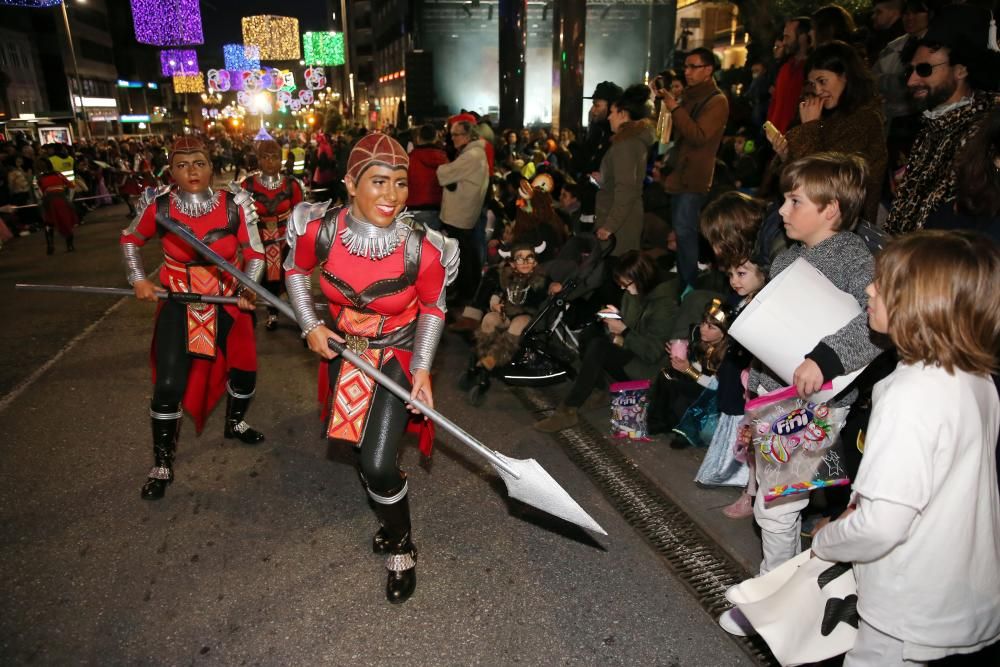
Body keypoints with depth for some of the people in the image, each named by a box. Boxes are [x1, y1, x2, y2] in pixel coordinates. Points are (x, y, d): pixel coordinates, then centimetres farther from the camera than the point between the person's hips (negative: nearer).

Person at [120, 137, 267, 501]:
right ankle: (162, 464, 17)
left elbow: (254, 254, -5)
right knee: (169, 383, -4)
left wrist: (248, 289, -20)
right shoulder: (158, 204, -11)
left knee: (245, 368, 11)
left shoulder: (235, 202, -13)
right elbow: (129, 240, 8)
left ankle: (234, 422, 45)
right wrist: (138, 280, -3)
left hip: (228, 299, 1)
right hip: (177, 301, -1)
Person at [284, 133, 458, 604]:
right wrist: (310, 326, -9)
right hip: (341, 350, 4)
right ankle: (387, 516, 53)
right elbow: (295, 271, 1)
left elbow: (433, 307, -9)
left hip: (398, 357, -4)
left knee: (378, 464, -9)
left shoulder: (421, 248, -27)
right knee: (356, 444, 22)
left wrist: (422, 369, -15)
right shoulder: (321, 230, -22)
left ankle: (400, 548, 22)